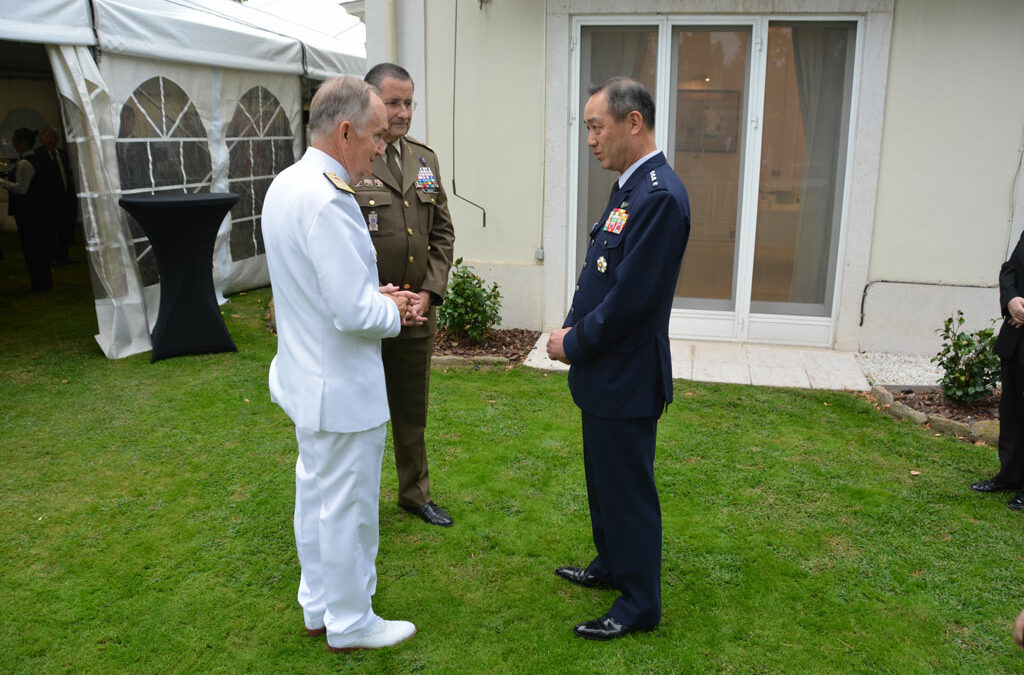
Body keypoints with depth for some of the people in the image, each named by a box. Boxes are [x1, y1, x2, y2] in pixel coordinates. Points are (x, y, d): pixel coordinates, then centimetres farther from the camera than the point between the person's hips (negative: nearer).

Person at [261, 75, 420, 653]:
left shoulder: (286, 184, 5)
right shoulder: (328, 200, -27)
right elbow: (354, 313, -29)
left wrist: (375, 294, 5)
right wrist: (392, 311, -8)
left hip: (306, 377, 10)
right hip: (341, 388, -10)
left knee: (316, 494, 22)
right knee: (348, 508, 7)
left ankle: (319, 606, 39)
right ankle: (350, 625, 26)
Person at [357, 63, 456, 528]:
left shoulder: (425, 159, 9)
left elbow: (442, 233, 11)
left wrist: (430, 292, -1)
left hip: (417, 311, 6)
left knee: (413, 411, 19)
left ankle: (415, 494, 38)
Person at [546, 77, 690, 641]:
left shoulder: (660, 196, -23)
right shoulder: (628, 187, 9)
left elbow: (629, 298, -25)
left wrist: (573, 344, -13)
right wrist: (572, 327, 1)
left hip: (626, 376, -10)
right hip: (604, 369, 10)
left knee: (628, 489, 4)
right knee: (603, 479, 23)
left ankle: (640, 604, 21)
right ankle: (611, 564, 43)